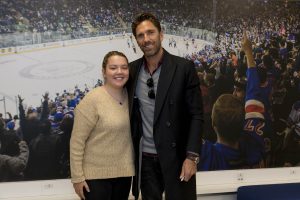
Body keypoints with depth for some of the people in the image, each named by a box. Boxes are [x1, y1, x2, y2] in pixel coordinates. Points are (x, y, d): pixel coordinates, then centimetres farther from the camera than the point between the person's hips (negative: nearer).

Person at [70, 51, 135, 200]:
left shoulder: (129, 96, 2)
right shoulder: (92, 100, -15)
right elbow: (76, 141, -13)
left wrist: (133, 165, 7)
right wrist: (77, 177, -13)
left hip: (124, 172, 5)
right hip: (96, 174, -5)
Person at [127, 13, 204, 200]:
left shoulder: (184, 67, -8)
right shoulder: (133, 70, 3)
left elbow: (196, 115, -9)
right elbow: (131, 113, 11)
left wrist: (192, 156, -15)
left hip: (176, 155, -3)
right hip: (145, 157, 3)